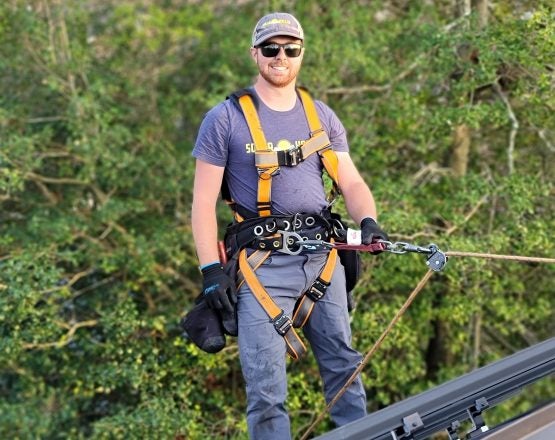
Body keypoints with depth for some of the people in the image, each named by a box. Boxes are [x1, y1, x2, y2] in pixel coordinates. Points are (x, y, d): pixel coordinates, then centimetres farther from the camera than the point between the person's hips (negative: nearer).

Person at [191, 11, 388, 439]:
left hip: (322, 258, 4)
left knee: (345, 367, 11)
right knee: (267, 388, -4)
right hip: (263, 266, -4)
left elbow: (351, 181, 12)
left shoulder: (322, 117, 12)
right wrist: (211, 269, -10)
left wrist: (368, 221, -10)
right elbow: (203, 200, -2)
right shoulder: (226, 119, -1)